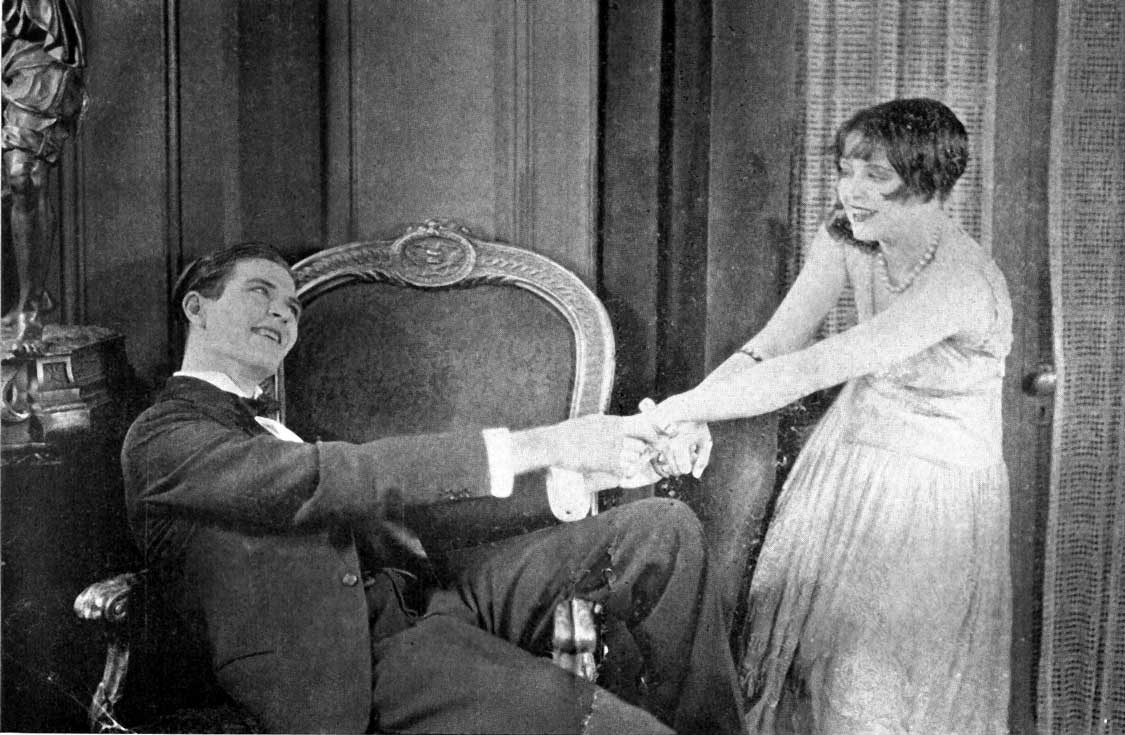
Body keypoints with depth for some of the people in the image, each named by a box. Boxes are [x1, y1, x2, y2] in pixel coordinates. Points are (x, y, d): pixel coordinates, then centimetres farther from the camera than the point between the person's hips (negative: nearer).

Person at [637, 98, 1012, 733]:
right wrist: (689, 410, -27)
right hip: (848, 458, 6)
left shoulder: (961, 283, -30)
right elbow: (769, 347, -9)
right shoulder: (848, 239, -8)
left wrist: (670, 413, -36)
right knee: (796, 649, 11)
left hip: (934, 486, -6)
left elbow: (806, 372, -35)